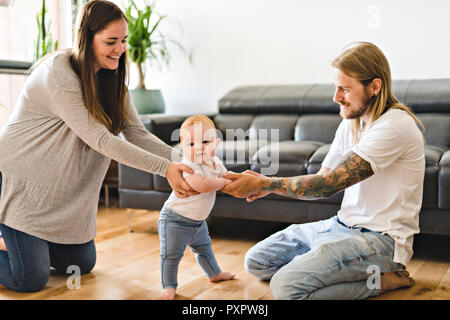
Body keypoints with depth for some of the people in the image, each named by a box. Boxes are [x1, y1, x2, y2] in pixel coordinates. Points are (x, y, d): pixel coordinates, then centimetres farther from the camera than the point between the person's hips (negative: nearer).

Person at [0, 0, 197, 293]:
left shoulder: (111, 78, -1)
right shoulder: (58, 73, -25)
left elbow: (138, 134, -7)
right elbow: (99, 139, -30)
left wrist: (183, 160, -24)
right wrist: (164, 168, -35)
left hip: (64, 186, 8)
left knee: (83, 264, 14)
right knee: (31, 279, -9)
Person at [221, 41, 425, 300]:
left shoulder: (394, 126, -20)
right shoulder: (350, 123, 10)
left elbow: (328, 184, -23)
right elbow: (322, 179, 9)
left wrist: (262, 183, -19)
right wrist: (267, 186, -7)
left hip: (381, 238, -9)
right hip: (344, 226, 10)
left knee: (286, 286, -27)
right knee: (256, 262, 9)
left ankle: (380, 279, -5)